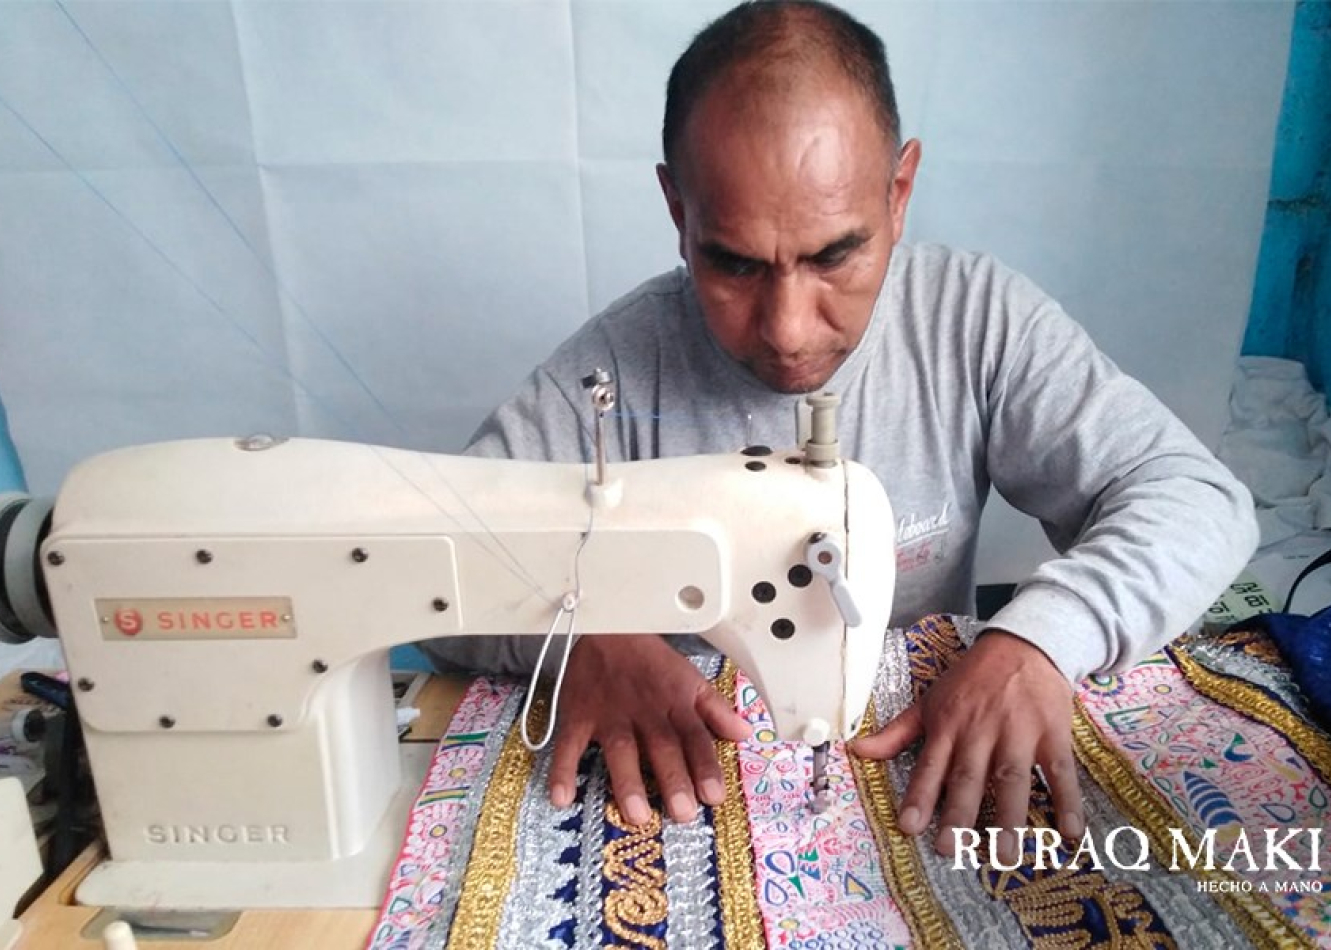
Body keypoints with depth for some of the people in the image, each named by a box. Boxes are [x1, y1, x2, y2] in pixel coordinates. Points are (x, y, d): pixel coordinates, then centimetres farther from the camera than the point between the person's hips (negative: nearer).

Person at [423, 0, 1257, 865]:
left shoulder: (977, 320, -10)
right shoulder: (617, 367, -14)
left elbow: (1193, 495, -8)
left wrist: (1037, 640, -25)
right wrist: (578, 630, -29)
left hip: (929, 769, 2)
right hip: (692, 785, -1)